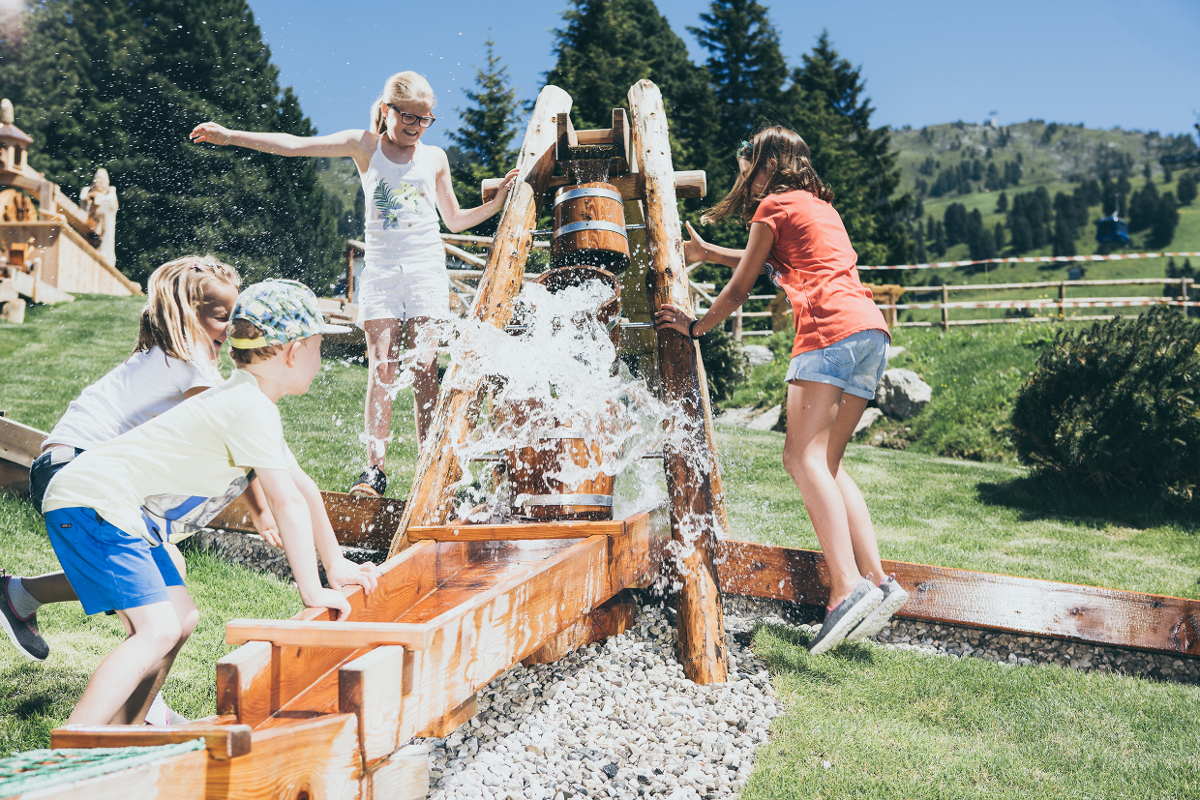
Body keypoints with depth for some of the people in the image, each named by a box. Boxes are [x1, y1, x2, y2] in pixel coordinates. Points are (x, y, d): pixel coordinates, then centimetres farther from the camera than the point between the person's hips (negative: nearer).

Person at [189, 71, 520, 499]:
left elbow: (455, 220, 20)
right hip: (380, 269, 0)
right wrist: (229, 135, -7)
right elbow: (294, 145, -1)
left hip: (426, 269, 0)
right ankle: (375, 468, -3)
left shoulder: (435, 157, 11)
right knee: (380, 368, -7)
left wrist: (499, 202, 7)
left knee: (424, 368, -8)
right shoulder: (365, 146, 7)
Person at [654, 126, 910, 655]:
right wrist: (706, 252, 54)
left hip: (831, 329, -9)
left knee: (803, 456, -15)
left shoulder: (775, 204, 7)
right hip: (872, 331, 9)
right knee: (826, 463, 8)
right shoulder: (819, 205, 31)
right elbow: (774, 263, 45)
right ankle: (876, 579, -2)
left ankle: (848, 588, -27)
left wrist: (696, 327, 26)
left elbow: (739, 289, 11)